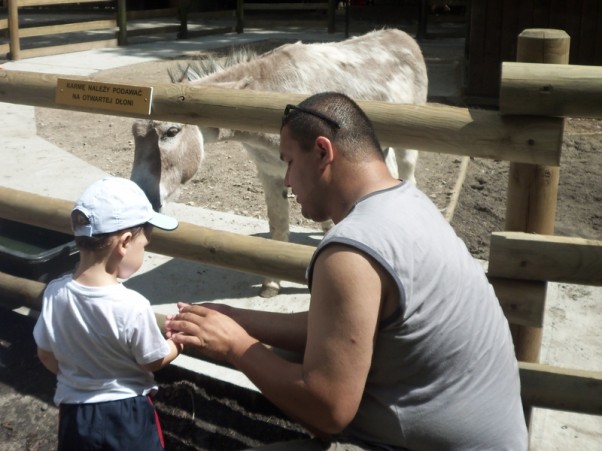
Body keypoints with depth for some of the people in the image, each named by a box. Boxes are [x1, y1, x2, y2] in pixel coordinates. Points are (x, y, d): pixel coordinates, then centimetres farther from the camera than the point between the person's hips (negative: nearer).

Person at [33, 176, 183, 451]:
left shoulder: (55, 293, -14)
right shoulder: (133, 306, -27)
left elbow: (46, 355, 1)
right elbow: (154, 361, -12)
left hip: (75, 413, 4)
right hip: (127, 415, -3)